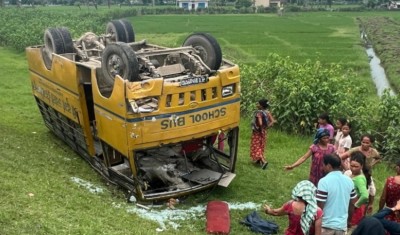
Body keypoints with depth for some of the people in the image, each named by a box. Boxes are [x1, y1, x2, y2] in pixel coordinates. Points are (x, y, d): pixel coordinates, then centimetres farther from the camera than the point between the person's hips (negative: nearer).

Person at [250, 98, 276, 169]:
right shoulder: (267, 112, -3)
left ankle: (263, 161, -13)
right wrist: (266, 127, -2)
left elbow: (260, 123, -34)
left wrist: (261, 128, -16)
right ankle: (259, 159, 34)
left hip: (257, 132, -7)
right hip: (264, 132, 7)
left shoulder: (258, 113, -23)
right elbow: (273, 121, -6)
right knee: (261, 146, 22)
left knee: (256, 147, 1)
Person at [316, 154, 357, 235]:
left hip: (327, 225, -5)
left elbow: (319, 206, -17)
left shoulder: (324, 181, -18)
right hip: (342, 225, 5)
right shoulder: (349, 181, 1)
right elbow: (352, 203, 10)